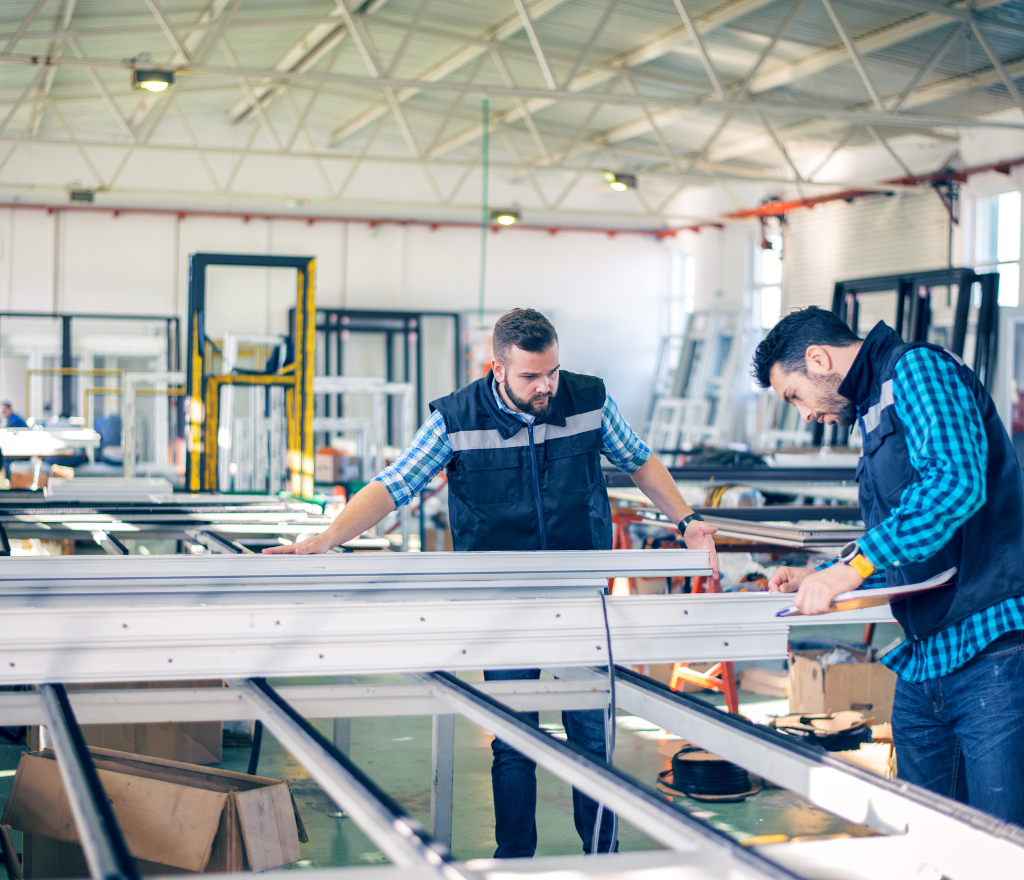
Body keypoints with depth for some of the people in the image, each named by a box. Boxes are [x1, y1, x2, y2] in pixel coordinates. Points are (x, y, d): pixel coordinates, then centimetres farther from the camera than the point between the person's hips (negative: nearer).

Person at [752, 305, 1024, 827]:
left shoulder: (919, 370, -4)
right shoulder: (874, 414, 24)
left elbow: (958, 482, -23)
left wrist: (855, 565, -23)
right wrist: (821, 579, 19)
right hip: (922, 664, 10)